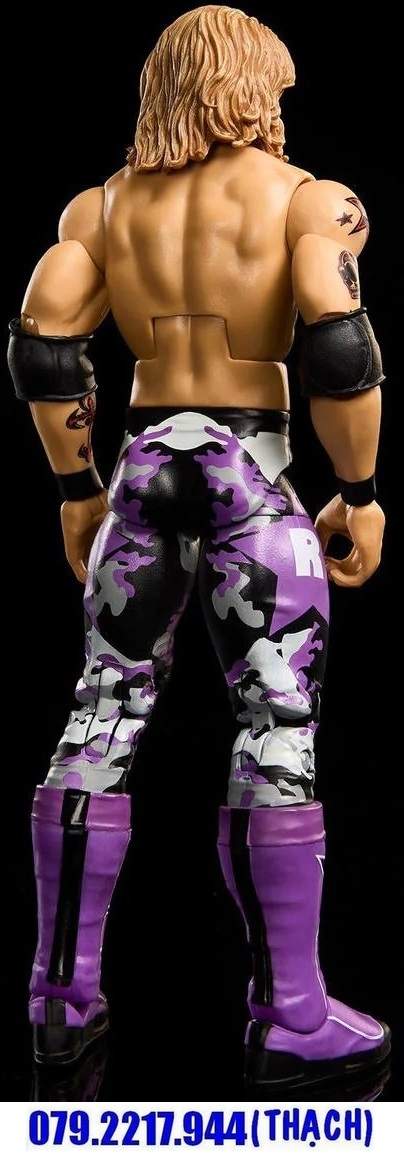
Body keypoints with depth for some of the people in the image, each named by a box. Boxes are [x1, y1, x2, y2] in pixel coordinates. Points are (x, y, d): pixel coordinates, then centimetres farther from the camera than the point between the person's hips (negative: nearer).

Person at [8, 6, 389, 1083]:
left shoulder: (103, 204, 12)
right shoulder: (305, 197, 0)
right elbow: (338, 346, -14)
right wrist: (360, 493, -5)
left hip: (143, 469, 5)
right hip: (251, 475, -4)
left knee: (104, 712, 11)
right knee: (277, 733, 0)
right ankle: (290, 1015, 6)